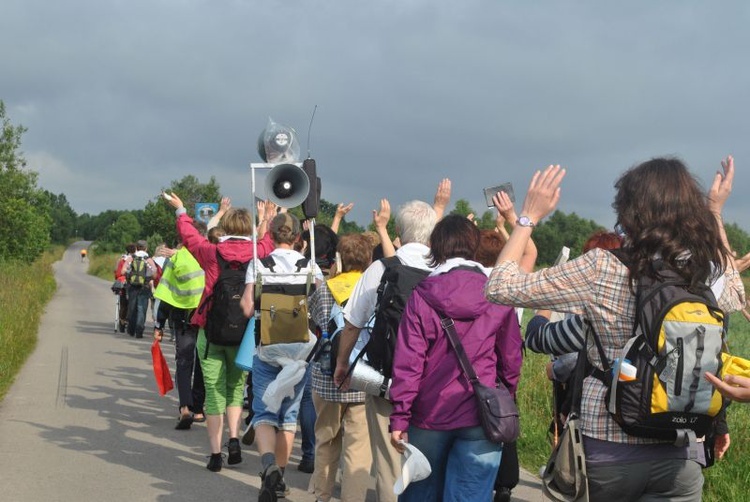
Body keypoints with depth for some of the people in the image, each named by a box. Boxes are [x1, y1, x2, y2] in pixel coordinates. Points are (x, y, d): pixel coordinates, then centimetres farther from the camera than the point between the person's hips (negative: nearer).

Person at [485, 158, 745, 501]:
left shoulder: (602, 272, -17)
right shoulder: (713, 279, -4)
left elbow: (500, 287, -10)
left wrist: (530, 216, 1)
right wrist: (715, 213, 24)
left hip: (607, 450, -2)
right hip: (680, 455, 3)